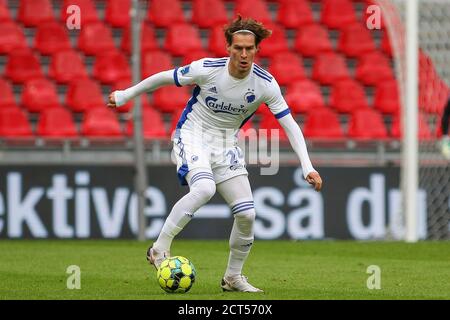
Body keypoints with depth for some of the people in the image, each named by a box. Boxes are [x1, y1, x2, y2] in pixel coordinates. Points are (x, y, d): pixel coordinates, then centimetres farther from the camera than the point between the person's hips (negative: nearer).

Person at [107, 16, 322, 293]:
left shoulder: (265, 84, -13)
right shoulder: (207, 69, -20)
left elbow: (290, 125, -8)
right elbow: (164, 78, -5)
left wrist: (307, 167, -17)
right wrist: (125, 95, 5)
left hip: (226, 145, 4)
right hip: (192, 137, -4)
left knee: (247, 213, -6)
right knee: (204, 188, -34)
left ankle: (233, 277, 15)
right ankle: (159, 249, -23)